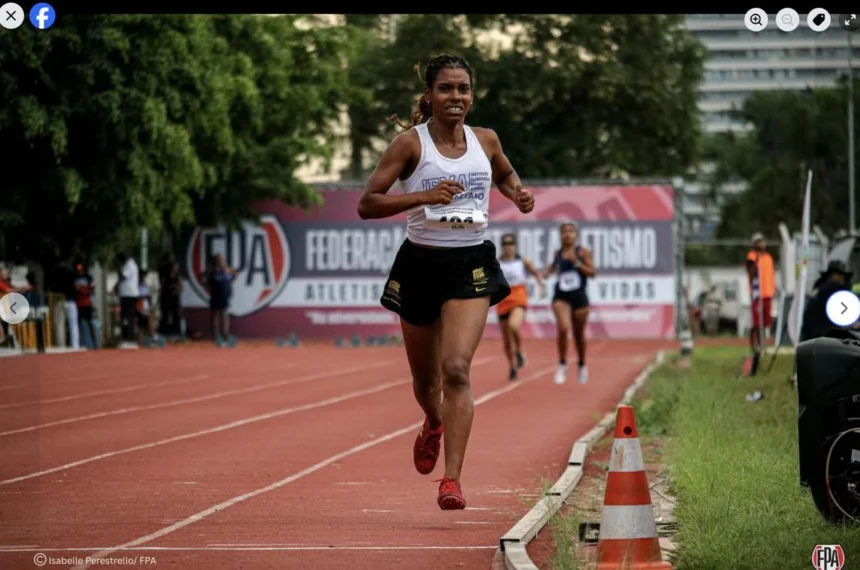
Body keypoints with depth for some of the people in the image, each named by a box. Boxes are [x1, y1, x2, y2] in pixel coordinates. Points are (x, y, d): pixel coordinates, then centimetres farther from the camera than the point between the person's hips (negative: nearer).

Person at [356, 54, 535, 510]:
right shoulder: (410, 143, -7)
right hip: (421, 263, 0)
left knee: (456, 368, -18)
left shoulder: (486, 140, 4)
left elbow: (504, 174, 28)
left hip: (471, 265, 0)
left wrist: (519, 195, 6)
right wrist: (423, 196, -24)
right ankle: (434, 424, 52)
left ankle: (452, 479, -21)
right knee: (425, 376, 15)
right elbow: (367, 204, -11)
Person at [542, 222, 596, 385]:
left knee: (579, 335, 11)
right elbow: (553, 266, 24)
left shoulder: (582, 252, -2)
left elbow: (592, 272, -5)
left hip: (579, 297, -1)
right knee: (563, 328, -22)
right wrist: (547, 272, 2)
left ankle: (582, 366, 35)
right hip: (561, 297, 1)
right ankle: (562, 365, -10)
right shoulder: (558, 254, 6)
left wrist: (576, 263, -17)